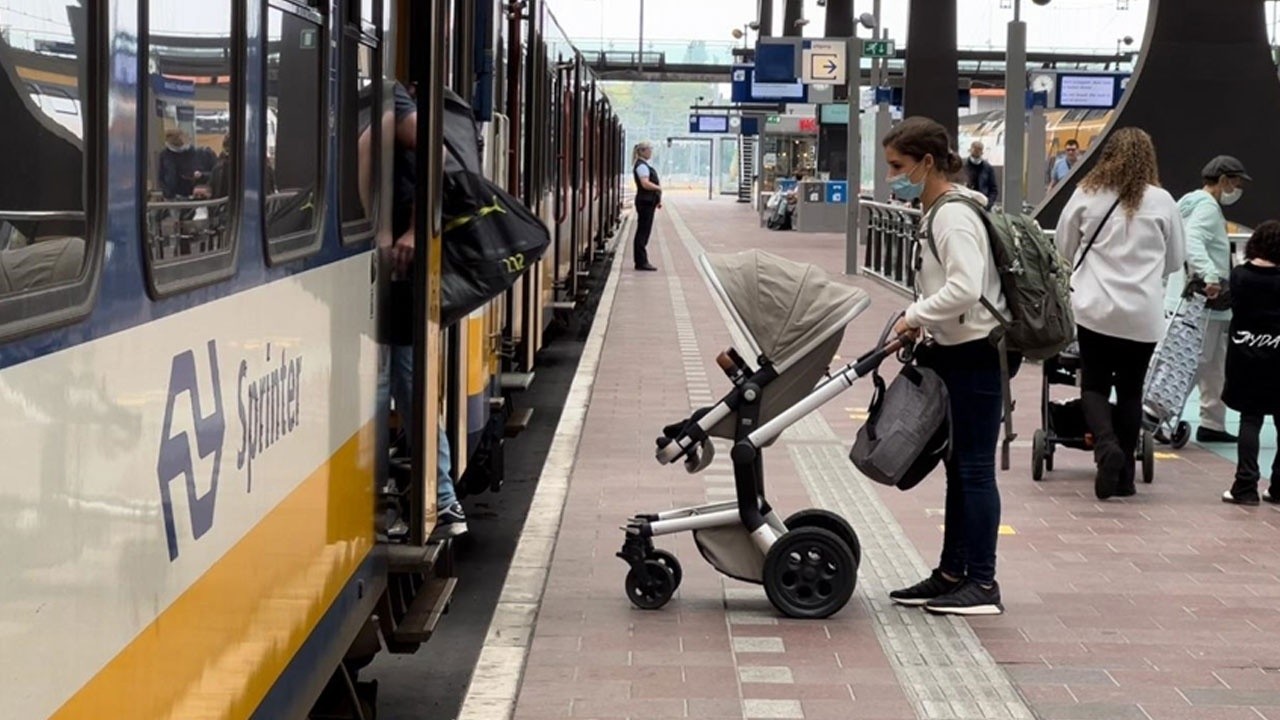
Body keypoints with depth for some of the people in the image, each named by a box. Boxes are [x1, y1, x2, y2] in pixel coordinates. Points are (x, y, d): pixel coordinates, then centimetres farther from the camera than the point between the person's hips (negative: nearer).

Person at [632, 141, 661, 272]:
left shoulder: (644, 165, 19)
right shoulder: (642, 166, -13)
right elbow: (645, 184, -24)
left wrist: (658, 200, 19)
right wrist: (659, 188, -9)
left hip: (648, 202, 10)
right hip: (645, 202, -10)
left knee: (643, 232, 12)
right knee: (643, 231, -8)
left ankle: (642, 261, 16)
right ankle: (641, 262, -6)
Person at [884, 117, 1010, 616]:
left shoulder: (953, 216, -18)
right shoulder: (938, 213, 13)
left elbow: (965, 288, -30)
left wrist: (915, 316, -19)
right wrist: (923, 327, 5)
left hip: (975, 355, -10)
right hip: (956, 352, 10)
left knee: (974, 468, -5)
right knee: (959, 467, 15)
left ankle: (983, 584, 1)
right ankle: (952, 574, 23)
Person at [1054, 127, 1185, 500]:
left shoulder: (1087, 194, -1)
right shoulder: (1162, 201, -1)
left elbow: (1063, 248, 10)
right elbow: (1175, 260, 10)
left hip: (1096, 309, 0)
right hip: (1143, 314, 1)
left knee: (1094, 385, 11)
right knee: (1130, 389, 13)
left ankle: (1106, 446, -15)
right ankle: (1124, 472, 14)